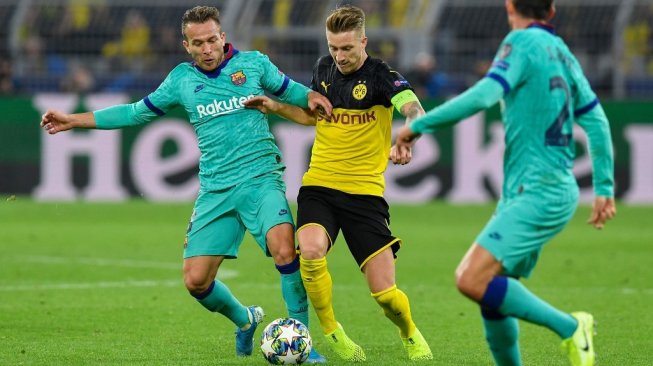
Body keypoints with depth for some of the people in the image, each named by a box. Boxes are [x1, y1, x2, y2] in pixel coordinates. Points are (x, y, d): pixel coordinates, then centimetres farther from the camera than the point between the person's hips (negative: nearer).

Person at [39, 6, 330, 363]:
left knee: (284, 250, -29)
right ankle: (244, 320, 28)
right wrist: (74, 120, 20)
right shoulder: (182, 78, 9)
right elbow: (138, 112, 20)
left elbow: (288, 89, 19)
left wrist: (310, 96, -4)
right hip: (214, 191, 3)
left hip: (260, 179, -3)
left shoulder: (253, 63, 4)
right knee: (196, 281, -2)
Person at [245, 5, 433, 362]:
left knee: (384, 291, -7)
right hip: (319, 185, 3)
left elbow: (414, 111, -29)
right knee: (311, 251, -29)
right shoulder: (324, 68, 8)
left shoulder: (381, 75, -9)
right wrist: (277, 107, 9)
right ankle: (331, 333, -6)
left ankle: (411, 336, 27)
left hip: (365, 192, -3)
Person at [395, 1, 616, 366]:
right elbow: (596, 121, 17)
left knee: (473, 281, -18)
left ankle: (570, 328, -13)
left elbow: (483, 96, -21)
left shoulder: (524, 43, -9)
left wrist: (419, 125, -13)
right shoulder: (562, 53, 15)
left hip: (539, 194, -9)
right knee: (489, 286, 11)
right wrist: (604, 188, 21)